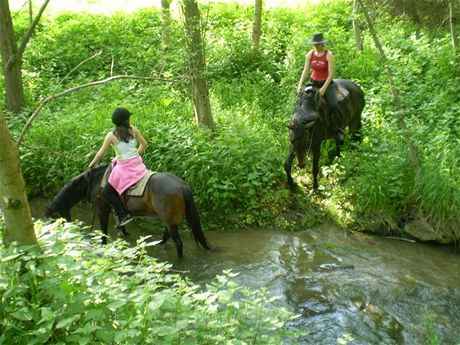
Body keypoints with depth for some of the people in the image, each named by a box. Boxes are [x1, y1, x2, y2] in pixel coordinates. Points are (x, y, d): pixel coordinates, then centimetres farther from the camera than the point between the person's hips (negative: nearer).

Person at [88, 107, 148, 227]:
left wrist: (92, 164, 14)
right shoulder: (133, 129, 2)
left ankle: (124, 215, -4)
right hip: (138, 164, 5)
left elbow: (100, 154, -2)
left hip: (124, 167, -5)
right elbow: (144, 144, 9)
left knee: (107, 192, 6)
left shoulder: (111, 135, -7)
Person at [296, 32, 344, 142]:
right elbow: (305, 71, -1)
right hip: (313, 82, 5)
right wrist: (300, 85, -15)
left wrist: (324, 88, -24)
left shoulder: (328, 54, -12)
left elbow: (331, 74, -16)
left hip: (327, 83, -5)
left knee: (333, 104, -23)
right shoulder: (310, 54, 0)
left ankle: (340, 129, -9)